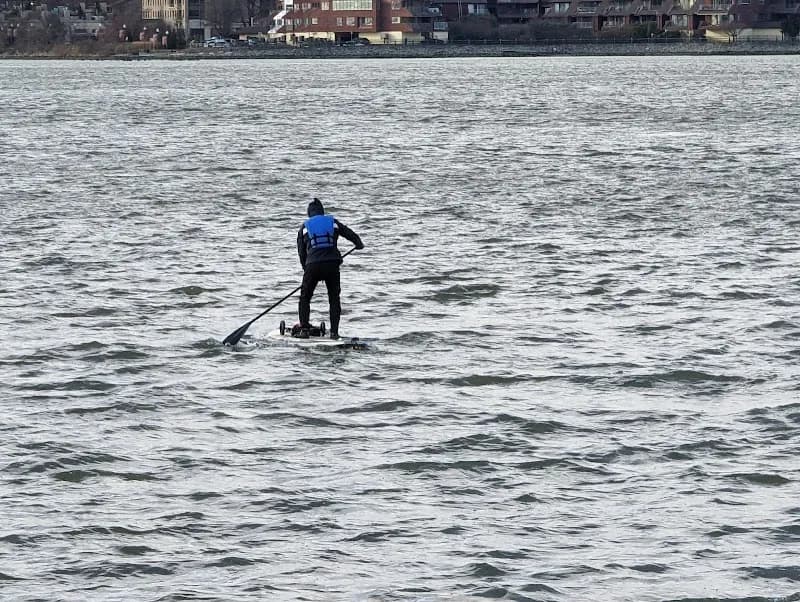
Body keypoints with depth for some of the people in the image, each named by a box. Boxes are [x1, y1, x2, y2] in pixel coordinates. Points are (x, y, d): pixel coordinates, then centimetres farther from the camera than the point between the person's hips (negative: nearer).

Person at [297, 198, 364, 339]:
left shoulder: (304, 227, 13)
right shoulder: (333, 222, 14)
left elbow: (301, 252, 11)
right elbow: (350, 234, 17)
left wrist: (306, 269, 21)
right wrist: (359, 244, 37)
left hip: (312, 265, -1)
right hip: (332, 264, 1)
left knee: (305, 298, 15)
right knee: (334, 299, 14)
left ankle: (304, 330, 5)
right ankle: (334, 332, 6)